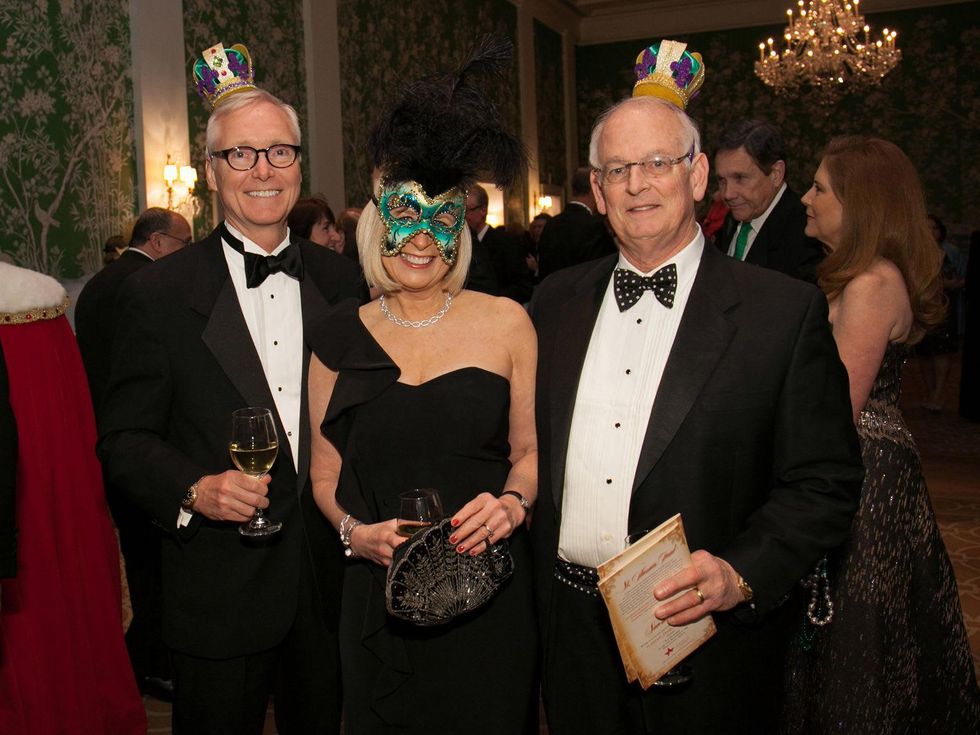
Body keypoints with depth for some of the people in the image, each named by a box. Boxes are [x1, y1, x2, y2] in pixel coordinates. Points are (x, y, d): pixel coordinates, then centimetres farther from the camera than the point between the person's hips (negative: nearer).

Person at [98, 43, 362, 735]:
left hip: (334, 578, 3)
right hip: (220, 592, -3)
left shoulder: (339, 280, 2)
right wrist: (192, 490, -22)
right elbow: (124, 437, -5)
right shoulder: (157, 294, -7)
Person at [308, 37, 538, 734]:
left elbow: (529, 449, 5)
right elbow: (325, 473, 8)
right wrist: (353, 530, -10)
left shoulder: (505, 323, -3)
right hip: (381, 597, 1)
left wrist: (512, 501, -15)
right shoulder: (341, 339, 1)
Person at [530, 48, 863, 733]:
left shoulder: (787, 311, -8)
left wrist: (741, 574, -19)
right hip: (572, 626, 4)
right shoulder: (557, 301, 5)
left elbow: (827, 482, -8)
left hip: (708, 637, -3)